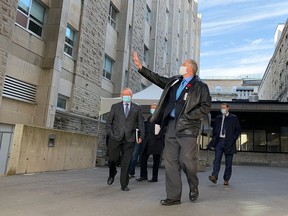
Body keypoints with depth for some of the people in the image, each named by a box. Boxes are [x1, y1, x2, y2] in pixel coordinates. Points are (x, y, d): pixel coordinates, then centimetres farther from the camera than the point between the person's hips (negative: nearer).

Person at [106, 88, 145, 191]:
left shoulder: (137, 108, 11)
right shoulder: (115, 107, 13)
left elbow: (140, 123, 9)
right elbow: (109, 121, 12)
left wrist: (140, 136, 0)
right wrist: (110, 133, 0)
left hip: (130, 139, 0)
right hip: (116, 137, 1)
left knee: (126, 162, 0)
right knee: (113, 159, 1)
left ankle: (124, 185, 12)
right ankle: (112, 174, 34)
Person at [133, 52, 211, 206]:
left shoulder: (200, 86, 1)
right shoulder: (174, 81, 18)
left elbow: (206, 106, -5)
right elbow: (157, 78, 23)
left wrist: (188, 117, -12)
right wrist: (140, 67, 20)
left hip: (187, 127, -6)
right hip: (171, 125, 6)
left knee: (187, 160, -8)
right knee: (170, 161, 3)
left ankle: (193, 187, 24)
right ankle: (173, 197, 12)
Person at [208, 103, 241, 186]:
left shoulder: (234, 118, 6)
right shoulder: (218, 118, 15)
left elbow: (238, 130, 6)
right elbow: (214, 129, 21)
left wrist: (233, 139, -5)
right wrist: (214, 138, 8)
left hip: (228, 142, -2)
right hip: (219, 141, 2)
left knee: (228, 162, 2)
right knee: (217, 159, -9)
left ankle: (226, 179, 7)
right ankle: (214, 176, -16)